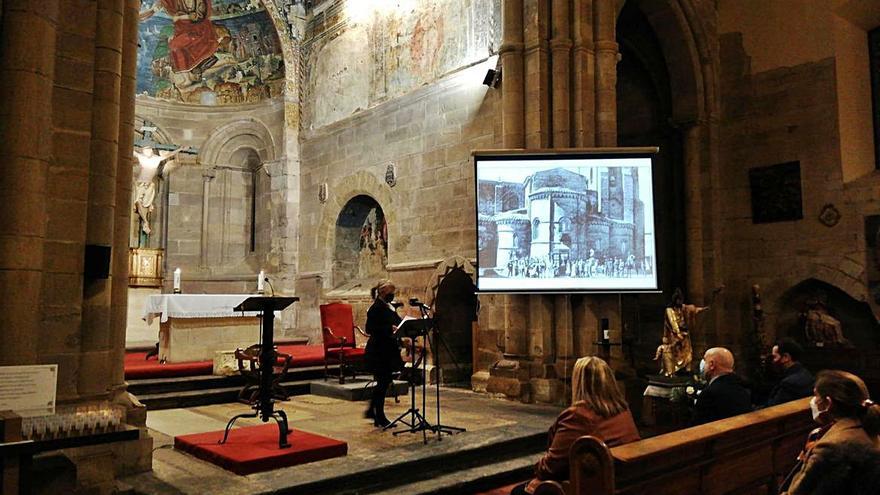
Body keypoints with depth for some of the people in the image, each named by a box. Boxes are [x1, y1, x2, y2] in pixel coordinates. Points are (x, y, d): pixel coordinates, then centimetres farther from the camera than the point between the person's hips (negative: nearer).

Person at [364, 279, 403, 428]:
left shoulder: (389, 307, 14)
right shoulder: (376, 308, -14)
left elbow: (396, 324, 23)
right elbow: (370, 328, -21)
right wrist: (390, 329, -27)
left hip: (388, 351, 9)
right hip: (378, 352, -9)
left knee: (383, 382, 14)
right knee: (383, 382, -3)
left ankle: (372, 410, 28)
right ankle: (380, 417, 8)